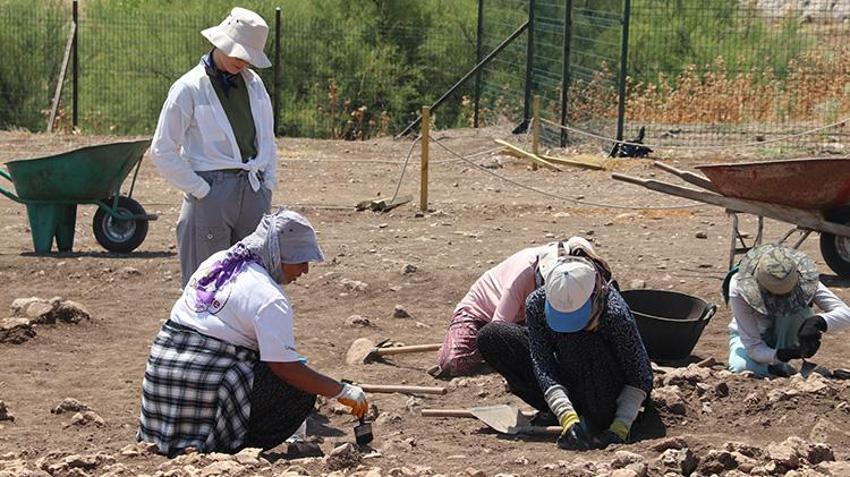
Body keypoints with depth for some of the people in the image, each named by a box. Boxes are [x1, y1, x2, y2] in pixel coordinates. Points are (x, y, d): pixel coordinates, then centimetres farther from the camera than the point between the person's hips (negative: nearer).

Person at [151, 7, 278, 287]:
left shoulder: (254, 84, 11)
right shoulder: (189, 88, -6)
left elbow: (268, 139, 22)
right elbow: (163, 151, -6)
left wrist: (268, 185, 10)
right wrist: (200, 190, -10)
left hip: (253, 193, 6)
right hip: (211, 195, -6)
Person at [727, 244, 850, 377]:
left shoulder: (803, 281, -30)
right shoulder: (738, 291, -35)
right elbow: (753, 348, -34)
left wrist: (818, 322, -56)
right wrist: (781, 354, -54)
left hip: (784, 335, 2)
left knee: (799, 312, -32)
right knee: (741, 368, -36)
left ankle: (780, 366, -13)